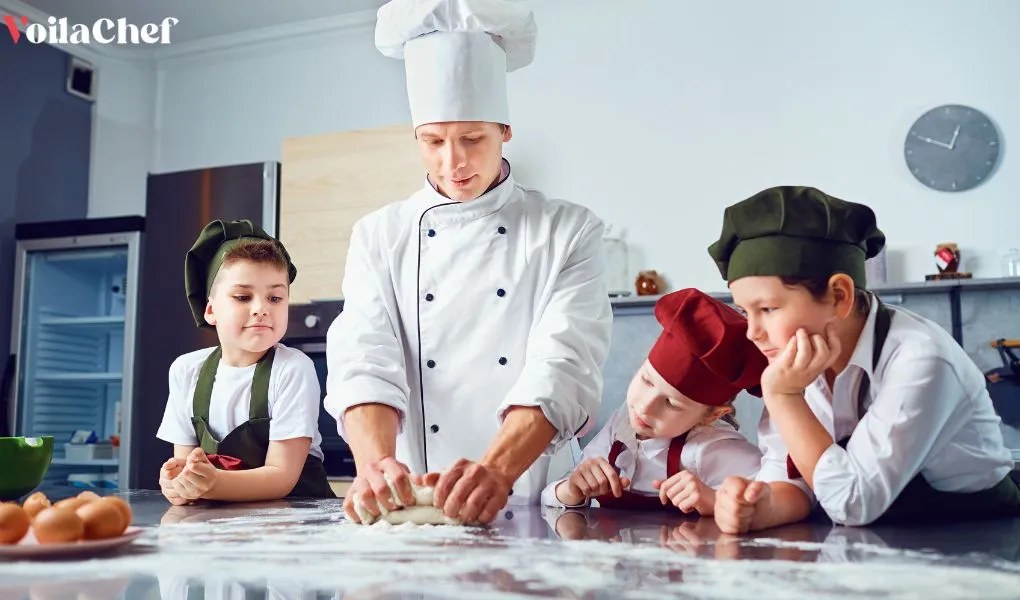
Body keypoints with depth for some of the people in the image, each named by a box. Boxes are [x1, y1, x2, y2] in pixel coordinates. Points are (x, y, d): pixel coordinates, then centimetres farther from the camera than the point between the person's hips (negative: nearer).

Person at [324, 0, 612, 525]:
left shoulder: (568, 232, 2)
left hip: (535, 507, -1)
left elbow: (562, 366, -11)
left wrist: (496, 470, -28)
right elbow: (364, 361, -5)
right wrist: (375, 463, -25)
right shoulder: (378, 237, 7)